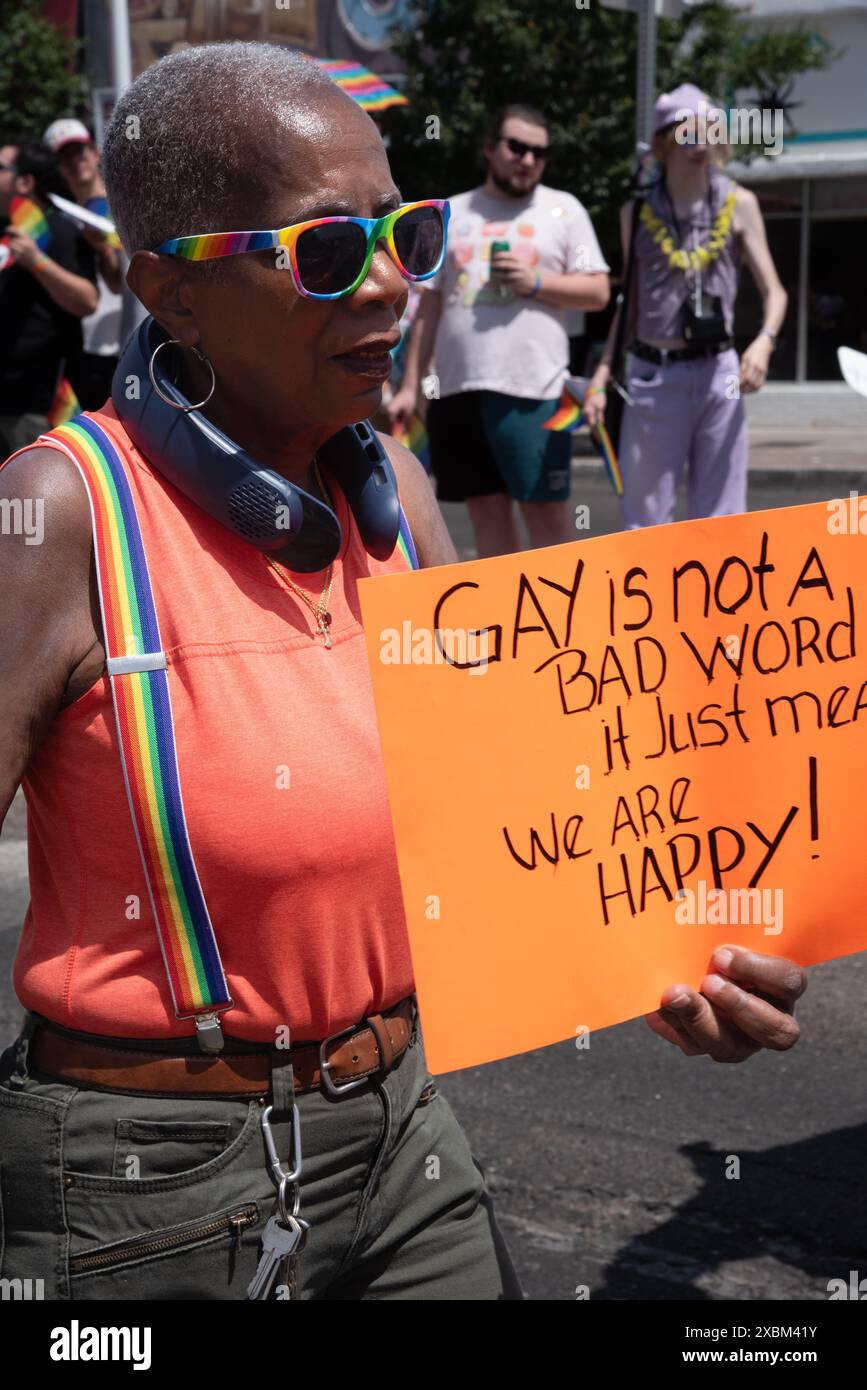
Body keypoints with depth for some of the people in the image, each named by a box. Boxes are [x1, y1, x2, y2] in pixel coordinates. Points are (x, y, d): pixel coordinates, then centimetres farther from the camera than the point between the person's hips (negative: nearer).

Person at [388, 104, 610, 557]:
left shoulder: (563, 209, 9)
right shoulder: (452, 214, 16)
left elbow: (597, 291, 4)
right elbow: (430, 307, 16)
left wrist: (535, 281, -11)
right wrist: (409, 385, 10)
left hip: (532, 387, -3)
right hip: (458, 388, 3)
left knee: (547, 512, -6)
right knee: (488, 511, 5)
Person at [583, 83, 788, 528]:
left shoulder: (738, 204, 3)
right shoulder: (637, 212, 5)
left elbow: (774, 291, 4)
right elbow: (629, 304, 11)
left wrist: (764, 340, -16)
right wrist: (601, 376, 2)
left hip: (717, 375, 0)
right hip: (652, 377, 0)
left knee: (719, 517, 3)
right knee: (644, 516, 2)